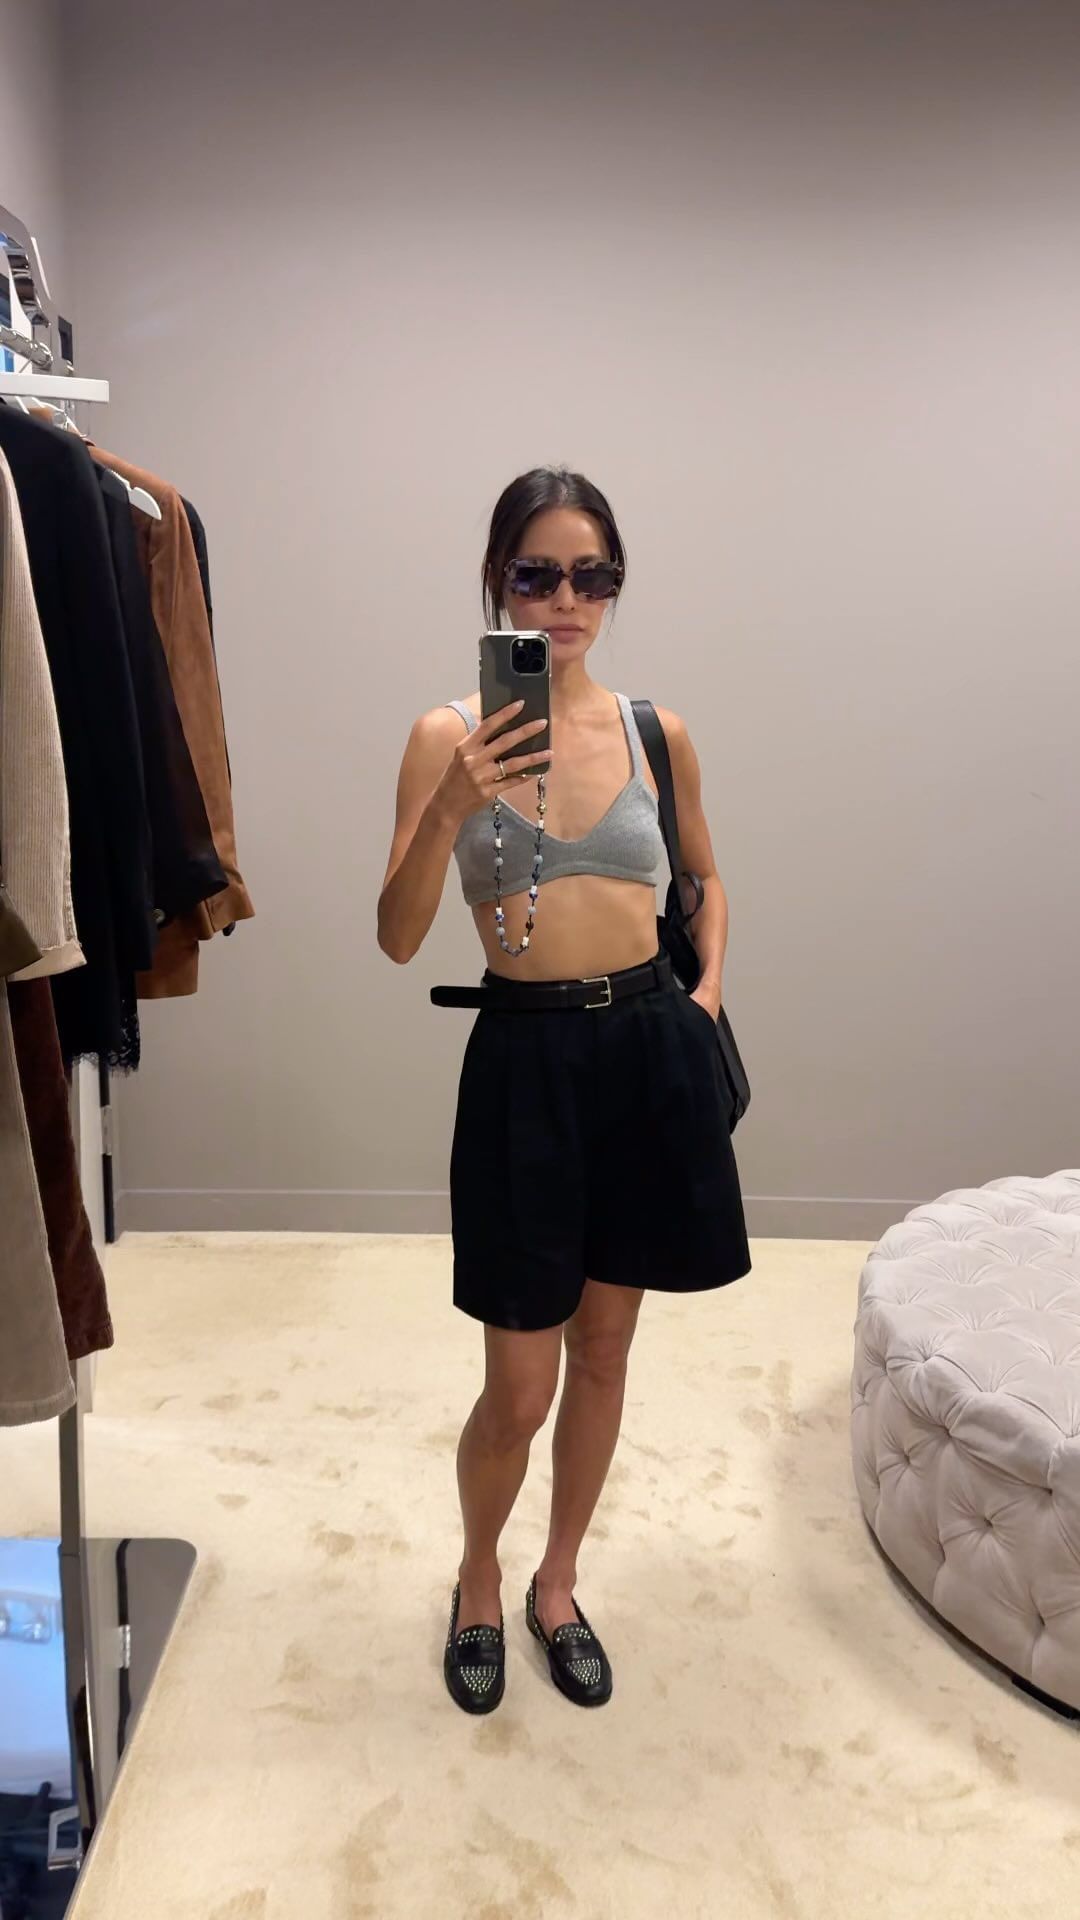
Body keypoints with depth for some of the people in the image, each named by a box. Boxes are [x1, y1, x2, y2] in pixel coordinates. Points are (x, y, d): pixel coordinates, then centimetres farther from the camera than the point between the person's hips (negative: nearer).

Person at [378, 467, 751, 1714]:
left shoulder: (657, 732, 3)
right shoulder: (450, 735, -6)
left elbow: (704, 875, 20)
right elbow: (398, 941, -10)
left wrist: (710, 983, 4)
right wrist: (450, 811, -24)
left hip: (652, 1050, 3)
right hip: (526, 1057, -3)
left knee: (604, 1350, 15)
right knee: (518, 1386, 4)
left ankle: (557, 1588, 38)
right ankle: (477, 1583, 36)